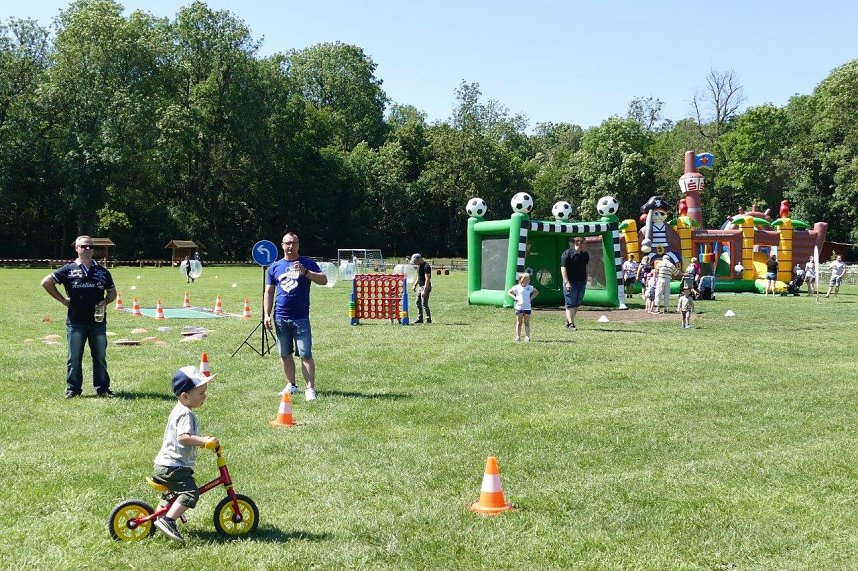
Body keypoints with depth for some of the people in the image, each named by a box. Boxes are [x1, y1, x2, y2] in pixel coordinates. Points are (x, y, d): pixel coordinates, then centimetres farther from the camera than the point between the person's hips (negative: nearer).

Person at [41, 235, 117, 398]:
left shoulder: (102, 271, 10)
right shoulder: (69, 270, 2)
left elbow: (112, 292, 19)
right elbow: (46, 282, 4)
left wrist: (105, 301, -2)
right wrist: (63, 300, 1)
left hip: (98, 321, 2)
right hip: (75, 322, -2)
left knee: (100, 357, 6)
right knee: (74, 357, 4)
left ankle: (102, 388, 14)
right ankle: (73, 388, 12)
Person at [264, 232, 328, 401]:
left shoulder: (307, 263, 3)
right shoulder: (275, 267, 10)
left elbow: (324, 280, -8)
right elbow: (269, 292, 12)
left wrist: (304, 271, -21)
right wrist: (267, 314, 3)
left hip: (301, 317, -3)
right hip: (280, 317, 3)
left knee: (305, 354, -8)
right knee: (285, 354, 10)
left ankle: (310, 388, -8)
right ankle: (291, 385, 22)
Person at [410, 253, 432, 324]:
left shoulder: (426, 266, -19)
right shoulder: (419, 266, 11)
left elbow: (427, 279, -23)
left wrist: (424, 290, -26)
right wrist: (415, 285, 21)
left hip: (426, 286, -10)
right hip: (420, 286, 10)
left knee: (424, 304, -9)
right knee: (418, 302, 13)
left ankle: (429, 319, -1)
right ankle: (420, 319, 20)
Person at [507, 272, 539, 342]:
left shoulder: (530, 287, 4)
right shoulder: (517, 287, -4)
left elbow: (536, 292, 20)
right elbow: (508, 292, 4)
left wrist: (531, 297, 5)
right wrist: (514, 297, -10)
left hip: (527, 307, 2)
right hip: (519, 307, -2)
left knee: (527, 323, 4)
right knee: (519, 323, 4)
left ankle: (527, 337, 6)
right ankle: (518, 337, 8)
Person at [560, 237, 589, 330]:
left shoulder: (585, 255, 13)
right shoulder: (568, 253, -8)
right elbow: (563, 268, -12)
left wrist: (585, 280, 19)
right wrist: (567, 282, -19)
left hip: (581, 283, 7)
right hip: (571, 282, -7)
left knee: (577, 304, 9)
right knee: (570, 304, -5)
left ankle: (568, 321, 20)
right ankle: (571, 324, -4)